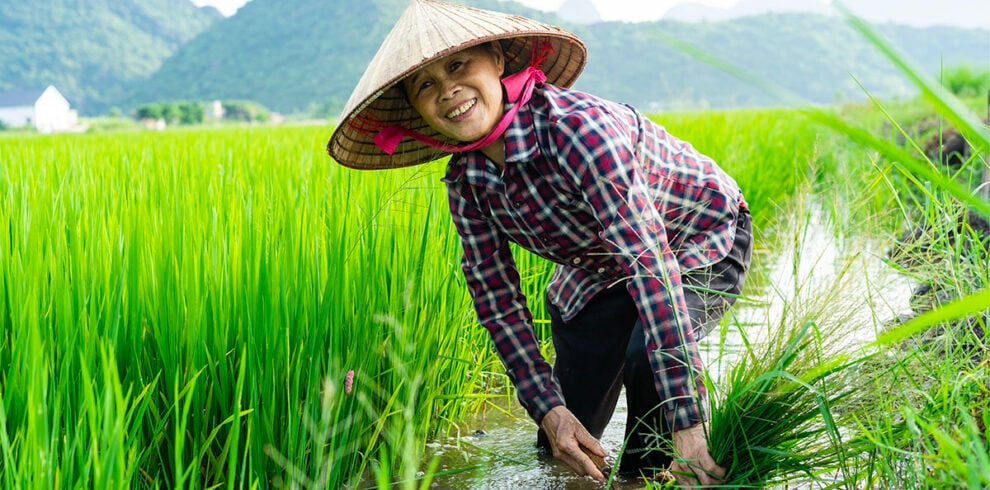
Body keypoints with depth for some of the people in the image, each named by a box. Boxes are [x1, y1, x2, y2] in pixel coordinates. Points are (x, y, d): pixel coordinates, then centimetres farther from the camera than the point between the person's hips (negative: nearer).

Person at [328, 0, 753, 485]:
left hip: (701, 243, -5)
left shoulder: (577, 126, -38)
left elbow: (651, 262, -43)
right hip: (598, 270, 5)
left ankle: (649, 474, -7)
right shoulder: (465, 181, -17)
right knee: (559, 446, 1)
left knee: (651, 348, -35)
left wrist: (687, 426, -46)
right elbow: (496, 297, -9)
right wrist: (549, 409, -20)